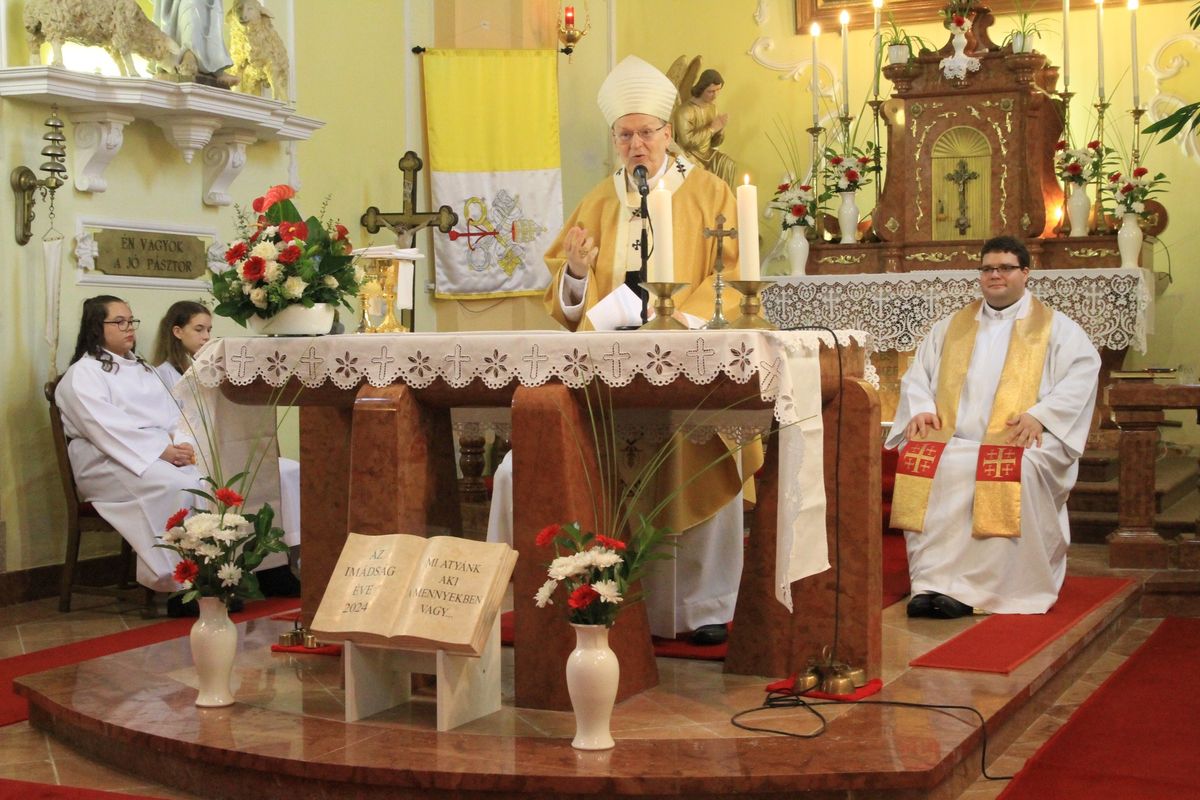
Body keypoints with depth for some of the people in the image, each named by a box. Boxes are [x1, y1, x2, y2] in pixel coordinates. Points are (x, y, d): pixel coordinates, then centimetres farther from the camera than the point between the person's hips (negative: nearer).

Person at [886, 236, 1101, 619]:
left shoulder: (1055, 327, 14)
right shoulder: (950, 327, 25)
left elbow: (1082, 373, -1)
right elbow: (918, 373, 21)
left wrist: (1040, 415, -16)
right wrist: (921, 408, -2)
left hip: (1019, 440, -3)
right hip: (953, 439, 3)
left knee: (1014, 470, -37)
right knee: (919, 461, -29)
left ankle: (965, 587, -34)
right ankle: (932, 581, -32)